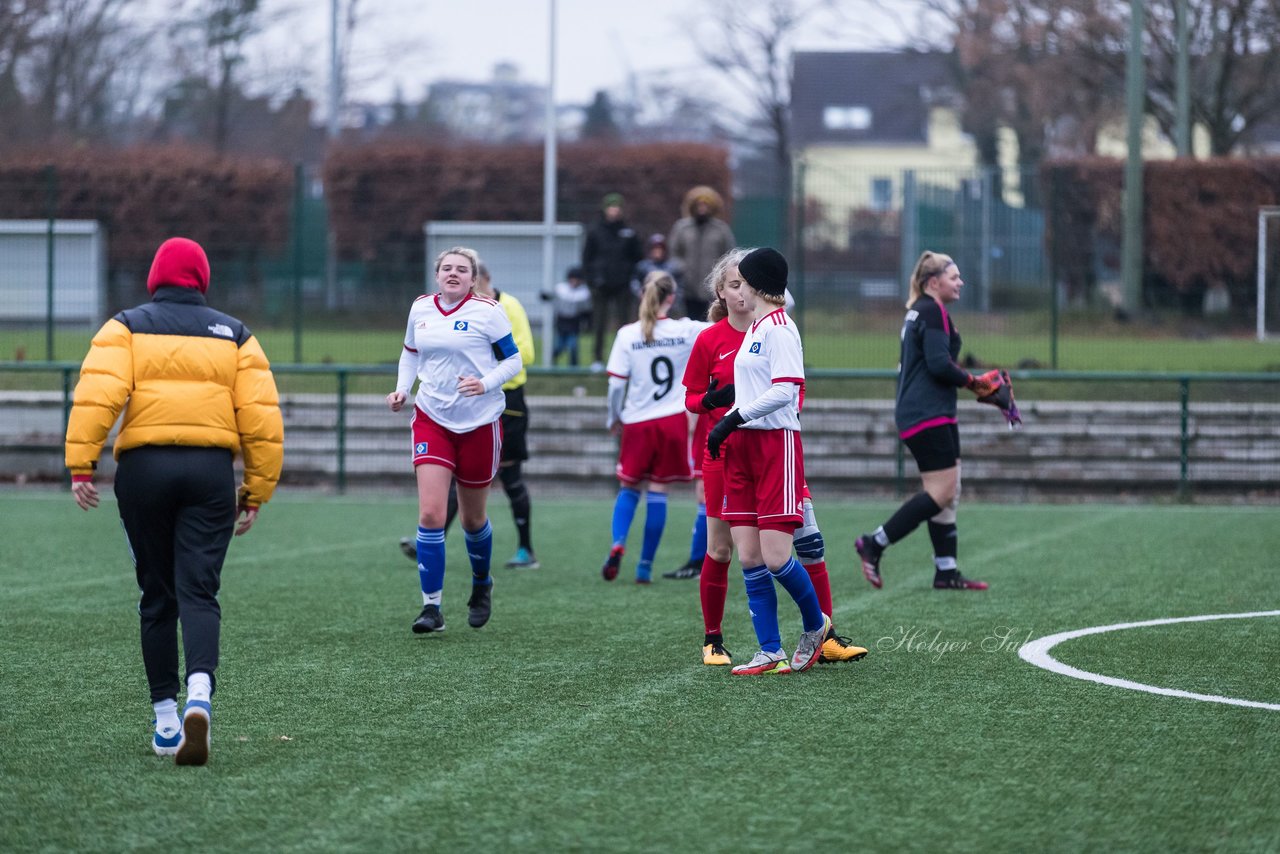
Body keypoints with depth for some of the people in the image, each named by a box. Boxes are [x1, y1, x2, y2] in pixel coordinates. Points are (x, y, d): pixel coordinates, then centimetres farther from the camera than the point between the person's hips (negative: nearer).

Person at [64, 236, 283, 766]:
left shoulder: (126, 328, 6)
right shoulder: (234, 335, 11)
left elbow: (97, 394, -10)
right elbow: (261, 418, 6)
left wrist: (81, 465, -11)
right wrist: (257, 491, 11)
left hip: (143, 466, 0)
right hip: (211, 470, 0)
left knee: (157, 598, 11)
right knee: (199, 593, -2)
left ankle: (165, 721, 14)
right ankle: (199, 695, -28)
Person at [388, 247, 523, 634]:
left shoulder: (486, 311, -9)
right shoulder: (420, 309, 3)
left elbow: (513, 360, -5)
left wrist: (485, 383, -22)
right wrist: (402, 390, 3)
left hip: (479, 424, -2)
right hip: (431, 420, 2)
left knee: (472, 519, 11)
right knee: (430, 514, -13)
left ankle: (481, 585, 40)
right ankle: (431, 607, -9)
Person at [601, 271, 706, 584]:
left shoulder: (627, 335, -6)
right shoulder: (686, 331, -5)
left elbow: (616, 384, -6)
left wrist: (613, 418, 10)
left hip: (637, 422, 0)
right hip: (673, 419, 0)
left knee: (629, 487, 14)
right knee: (657, 491, 4)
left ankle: (618, 544, -10)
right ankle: (645, 566, 4)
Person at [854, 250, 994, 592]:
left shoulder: (917, 313, 18)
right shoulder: (933, 312, -12)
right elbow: (939, 363, -22)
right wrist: (971, 381, -8)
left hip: (917, 412, 11)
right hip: (929, 416, -11)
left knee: (948, 493, 9)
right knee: (941, 492, -10)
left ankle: (946, 571, 9)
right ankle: (875, 544, -7)